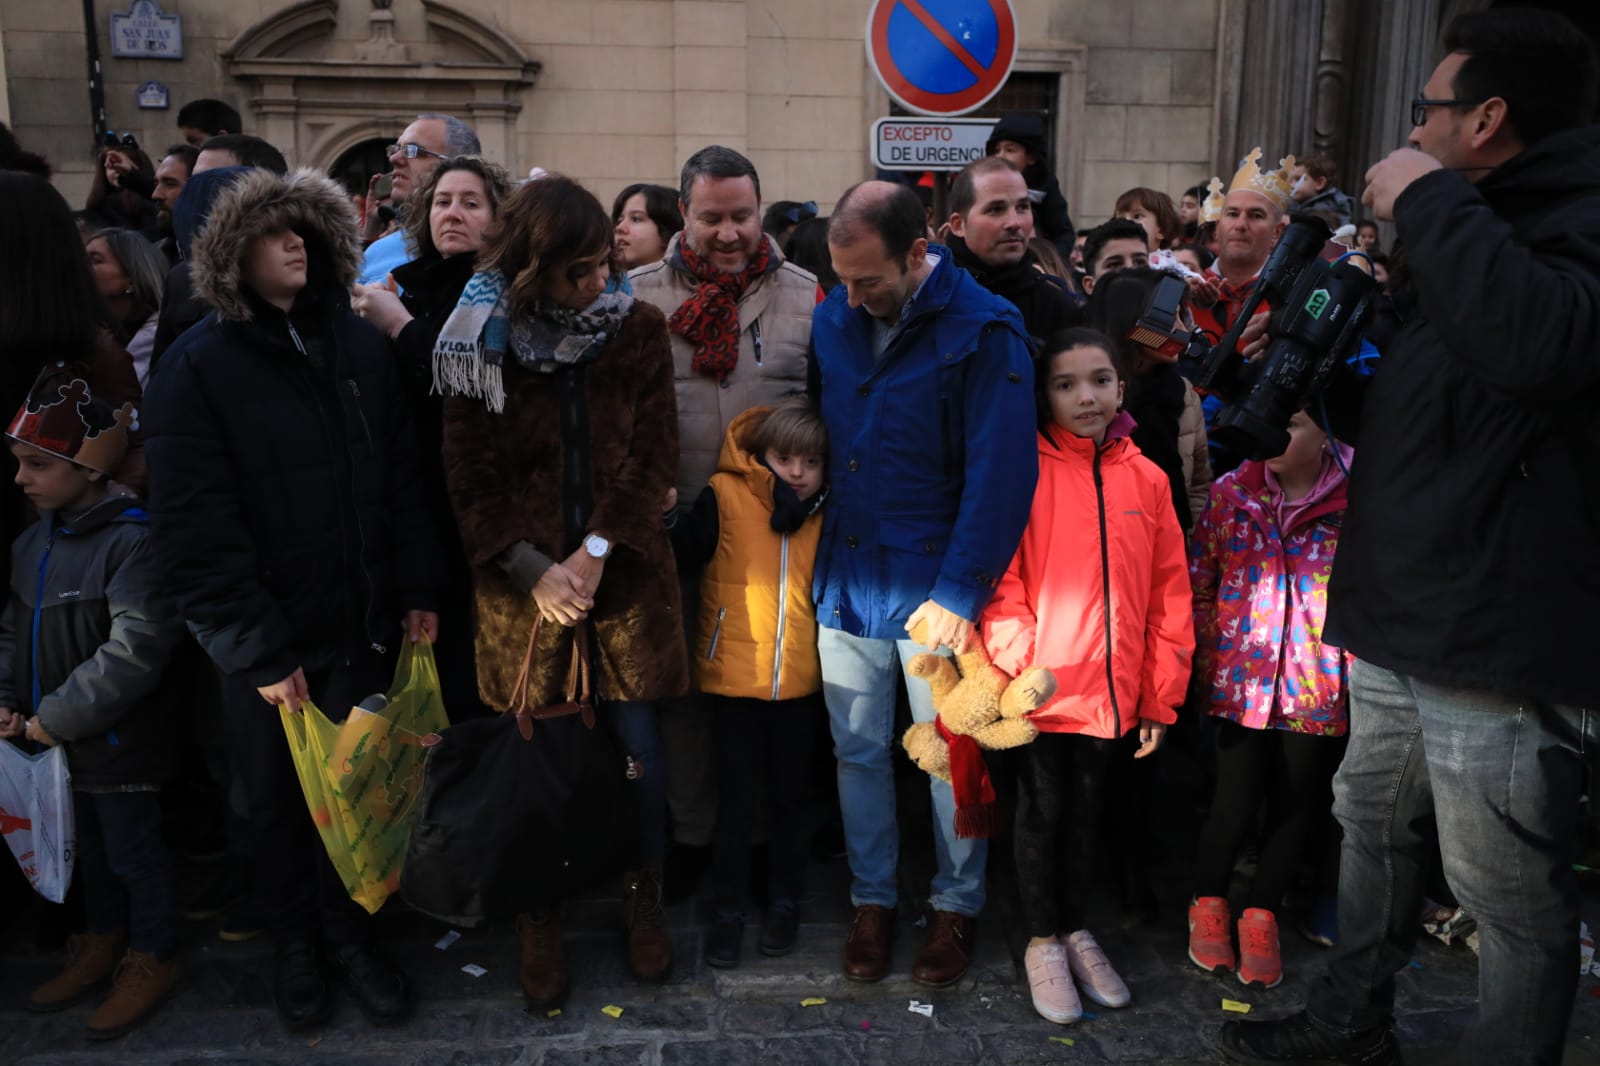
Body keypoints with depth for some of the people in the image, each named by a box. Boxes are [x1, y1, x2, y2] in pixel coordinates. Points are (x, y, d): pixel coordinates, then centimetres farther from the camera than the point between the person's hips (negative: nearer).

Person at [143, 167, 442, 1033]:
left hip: (361, 624, 3)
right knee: (280, 798, 14)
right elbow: (197, 529, -13)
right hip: (265, 640, -3)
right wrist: (260, 649, -15)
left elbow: (402, 477, 6)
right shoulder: (197, 366, -9)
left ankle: (350, 934, 34)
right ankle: (294, 941, 37)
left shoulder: (359, 346, 4)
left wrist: (416, 591, 1)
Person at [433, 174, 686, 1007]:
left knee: (638, 743, 3)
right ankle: (539, 919, 25)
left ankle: (644, 896, 26)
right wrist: (532, 568, -12)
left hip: (623, 566, 1)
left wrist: (597, 550, -12)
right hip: (523, 576, 0)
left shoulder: (636, 328, -1)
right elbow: (470, 477, -3)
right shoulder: (480, 342, -4)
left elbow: (651, 455, -3)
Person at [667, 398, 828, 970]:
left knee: (789, 798, 15)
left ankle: (785, 901, 33)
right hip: (734, 678, -3)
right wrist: (667, 520, -31)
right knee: (737, 801, 7)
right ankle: (729, 910, 23)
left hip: (799, 681, 3)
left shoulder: (825, 513, 3)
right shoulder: (725, 496, -8)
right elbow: (681, 551, -17)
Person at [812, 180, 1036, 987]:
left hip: (935, 586, -4)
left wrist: (959, 592, -19)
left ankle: (956, 906, 28)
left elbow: (1000, 474, -16)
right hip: (845, 579, 4)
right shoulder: (832, 320, 4)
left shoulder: (982, 331, -12)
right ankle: (871, 899, 29)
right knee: (859, 750, 12)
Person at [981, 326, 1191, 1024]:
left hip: (1113, 692, 3)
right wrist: (1021, 663, -20)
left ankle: (1075, 927, 37)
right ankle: (1042, 940, 27)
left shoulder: (1144, 480, 2)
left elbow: (1170, 595, 4)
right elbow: (999, 580, -10)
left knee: (1086, 808, 17)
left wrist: (1160, 698, 3)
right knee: (1043, 809, 9)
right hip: (1041, 690, -3)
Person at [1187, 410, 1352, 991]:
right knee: (1238, 797, 1)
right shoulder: (1230, 493, -2)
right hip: (1242, 678, 0)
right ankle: (1208, 905, 26)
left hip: (1317, 683, 0)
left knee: (1295, 802, 10)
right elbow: (1198, 583, 3)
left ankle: (1261, 915, 30)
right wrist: (1210, 659, 1)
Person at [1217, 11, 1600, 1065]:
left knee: (1514, 897, 3)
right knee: (1374, 830, 22)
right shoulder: (1479, 230, 17)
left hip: (1496, 648, -10)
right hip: (1399, 624, 10)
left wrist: (1431, 204, -24)